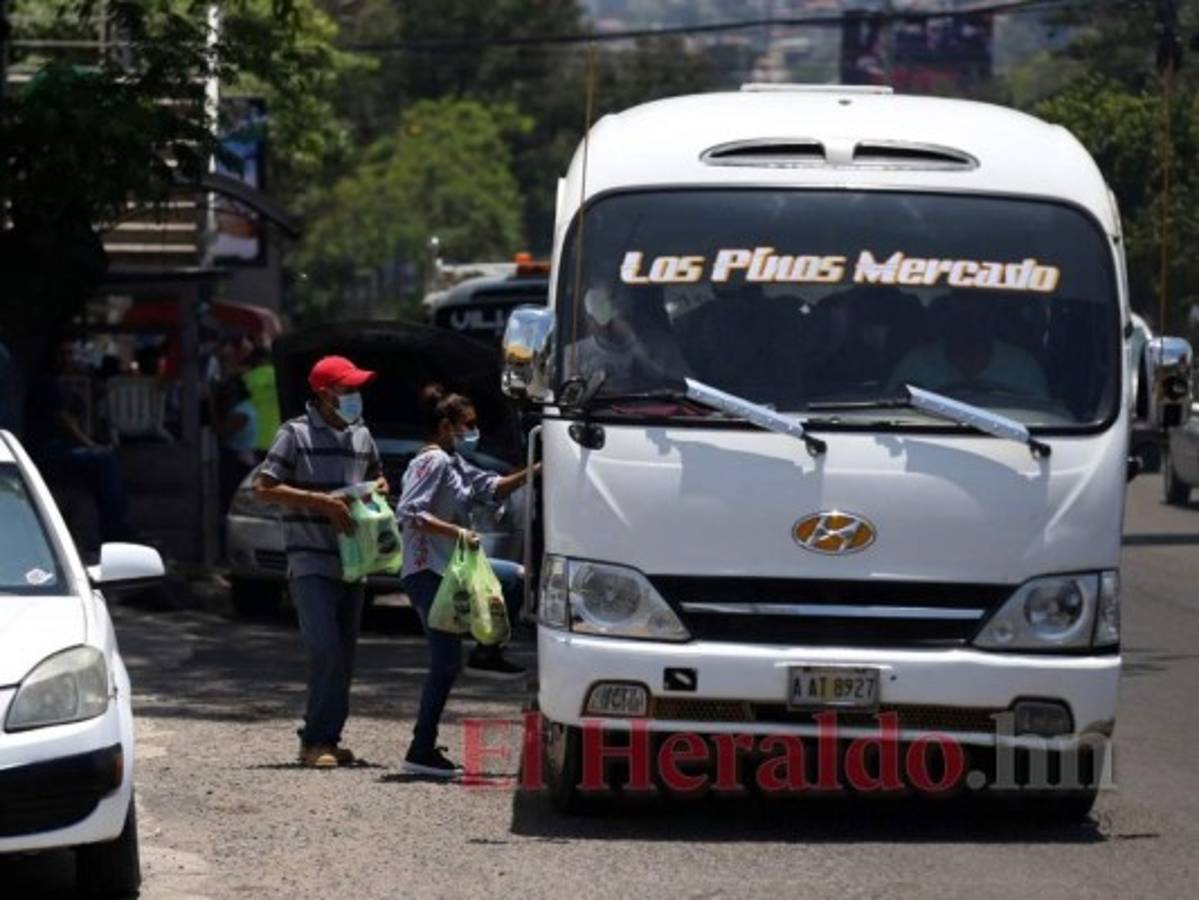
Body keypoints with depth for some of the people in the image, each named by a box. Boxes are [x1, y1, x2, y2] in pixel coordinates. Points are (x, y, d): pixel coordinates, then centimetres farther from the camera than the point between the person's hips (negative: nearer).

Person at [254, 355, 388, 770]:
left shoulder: (361, 435, 13)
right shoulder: (296, 434, -5)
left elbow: (377, 477, 29)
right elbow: (264, 487, -10)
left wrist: (377, 488, 4)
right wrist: (321, 501, -16)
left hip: (351, 562, 6)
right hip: (311, 564, -6)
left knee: (344, 656, 7)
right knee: (326, 650, -16)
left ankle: (325, 739, 15)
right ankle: (316, 740, -9)